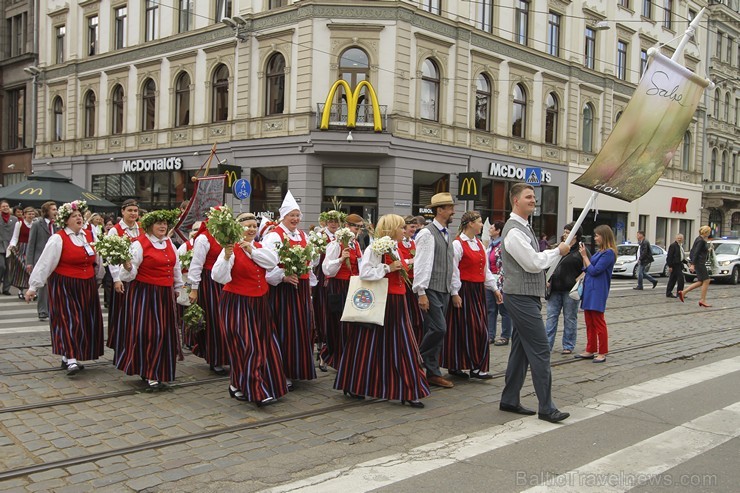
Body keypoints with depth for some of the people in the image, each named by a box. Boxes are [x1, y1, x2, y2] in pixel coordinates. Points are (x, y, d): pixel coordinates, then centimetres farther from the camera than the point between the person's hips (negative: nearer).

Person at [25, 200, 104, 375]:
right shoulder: (58, 239, -10)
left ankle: (68, 357, 19)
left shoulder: (89, 236, 7)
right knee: (69, 319, -12)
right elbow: (44, 263, -13)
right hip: (64, 287, -6)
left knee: (85, 321, 7)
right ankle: (71, 360, -14)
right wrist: (33, 286, -14)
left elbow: (97, 260, 16)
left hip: (86, 287, 6)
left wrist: (98, 276, 20)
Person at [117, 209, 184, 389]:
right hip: (144, 293, -6)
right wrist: (128, 267, -34)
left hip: (166, 294, 7)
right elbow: (131, 274, -13)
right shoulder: (140, 243, -9)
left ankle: (158, 372, 22)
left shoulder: (169, 243, 10)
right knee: (145, 331, -7)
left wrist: (178, 287, 25)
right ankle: (148, 374, 4)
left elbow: (176, 266, 22)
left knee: (164, 333, 9)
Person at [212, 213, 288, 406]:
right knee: (246, 346, -8)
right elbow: (219, 277, -19)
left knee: (265, 345, 10)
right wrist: (227, 257, -34)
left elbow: (273, 261, -11)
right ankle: (256, 391, 2)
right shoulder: (232, 249, -9)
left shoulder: (261, 248, 9)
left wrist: (252, 250, -19)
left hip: (259, 303, 7)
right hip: (237, 304, -7)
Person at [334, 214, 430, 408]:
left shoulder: (394, 249, 14)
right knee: (369, 345, 2)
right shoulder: (374, 249, -12)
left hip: (396, 303, 8)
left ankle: (407, 392, 13)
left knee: (401, 345, 7)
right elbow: (364, 273, -23)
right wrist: (388, 268, -20)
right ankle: (354, 386, 18)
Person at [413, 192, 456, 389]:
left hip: (444, 291, 8)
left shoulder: (447, 234, 17)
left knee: (434, 331, 9)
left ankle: (431, 372, 14)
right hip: (431, 290, -8)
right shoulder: (427, 234, -10)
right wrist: (421, 292, -18)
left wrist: (451, 290, 16)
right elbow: (421, 264, -15)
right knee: (438, 329, -13)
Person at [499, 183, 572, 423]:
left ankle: (509, 400, 20)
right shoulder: (514, 231, -16)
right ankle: (546, 408, -3)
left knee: (521, 349, 13)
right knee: (540, 351, -8)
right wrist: (558, 251, -6)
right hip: (522, 298, -10)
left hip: (527, 297, 10)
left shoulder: (524, 228, 17)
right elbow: (533, 263, -19)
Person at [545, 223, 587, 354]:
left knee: (570, 318, 5)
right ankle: (547, 345, 7)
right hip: (555, 289, 5)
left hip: (570, 290, -5)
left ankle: (568, 346, 14)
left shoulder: (581, 250, -4)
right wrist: (548, 281, 10)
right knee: (551, 316, 4)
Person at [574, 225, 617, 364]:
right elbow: (588, 269, 15)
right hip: (589, 290, 9)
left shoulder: (609, 253, -14)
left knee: (598, 323, -2)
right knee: (589, 323, 13)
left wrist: (584, 256, -10)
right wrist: (584, 255, 5)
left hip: (597, 292, -9)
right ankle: (590, 350, 21)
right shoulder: (599, 251, 13)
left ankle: (602, 353, 6)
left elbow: (594, 271, -16)